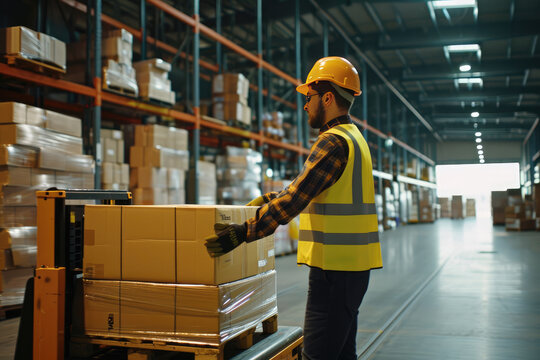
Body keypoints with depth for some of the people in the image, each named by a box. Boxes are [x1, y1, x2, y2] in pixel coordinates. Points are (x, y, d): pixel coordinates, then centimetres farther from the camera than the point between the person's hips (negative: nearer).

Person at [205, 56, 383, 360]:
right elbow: (307, 189, 25)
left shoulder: (333, 142, -15)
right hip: (351, 265, 10)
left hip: (335, 267, -10)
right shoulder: (353, 136, 18)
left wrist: (245, 232, -18)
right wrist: (270, 199, 25)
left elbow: (296, 198, -21)